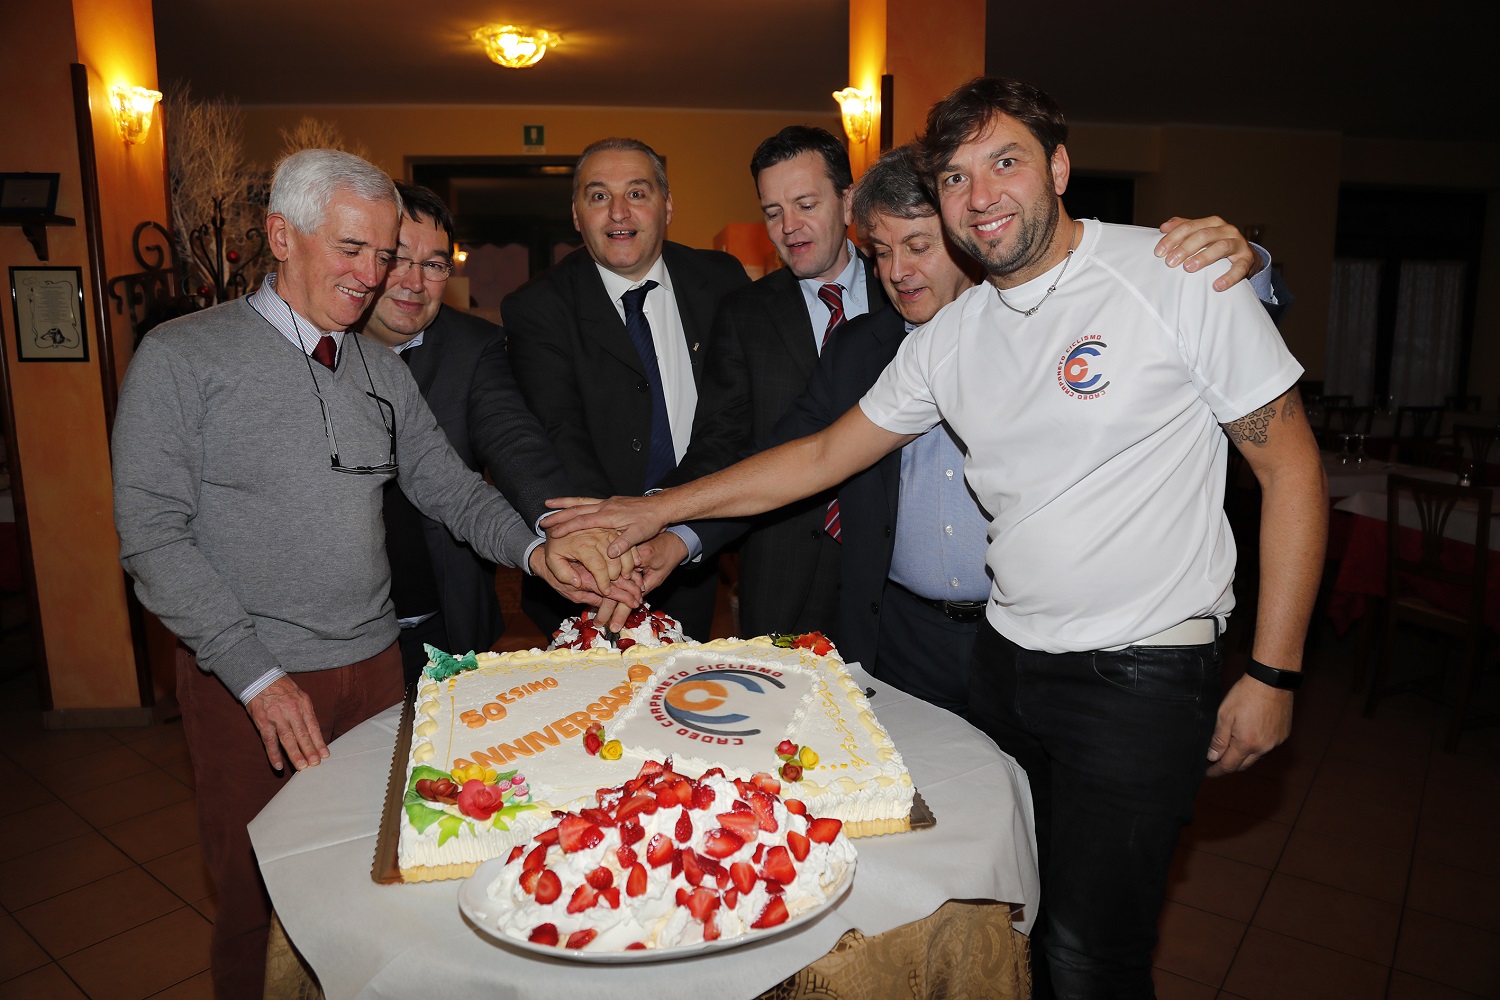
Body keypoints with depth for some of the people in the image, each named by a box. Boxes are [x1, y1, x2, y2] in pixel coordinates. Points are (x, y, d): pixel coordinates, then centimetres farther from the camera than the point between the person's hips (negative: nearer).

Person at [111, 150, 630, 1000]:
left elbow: (450, 487, 7)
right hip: (248, 683, -4)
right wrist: (257, 674, -16)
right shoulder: (183, 357, -8)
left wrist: (532, 546, -13)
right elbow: (154, 538, -11)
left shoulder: (383, 370, 8)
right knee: (259, 900, 11)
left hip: (374, 665, 4)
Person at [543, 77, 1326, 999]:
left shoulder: (1181, 278, -9)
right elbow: (823, 456, 10)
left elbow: (1292, 470, -5)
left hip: (1142, 678, -4)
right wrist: (659, 509, 8)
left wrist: (1273, 673, -8)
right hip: (1007, 658, 5)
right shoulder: (948, 339, 5)